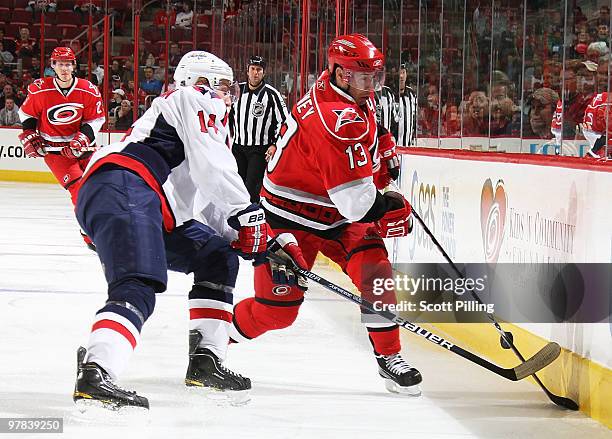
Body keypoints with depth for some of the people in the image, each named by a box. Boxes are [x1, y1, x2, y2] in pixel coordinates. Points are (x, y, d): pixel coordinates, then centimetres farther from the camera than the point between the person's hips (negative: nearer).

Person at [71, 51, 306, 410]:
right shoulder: (195, 99, 11)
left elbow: (214, 205, 33)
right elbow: (214, 166, -7)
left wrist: (271, 243, 24)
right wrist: (247, 215, -6)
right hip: (122, 188, -10)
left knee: (218, 257, 19)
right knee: (139, 286, -28)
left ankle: (205, 363, 11)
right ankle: (94, 375, -49)